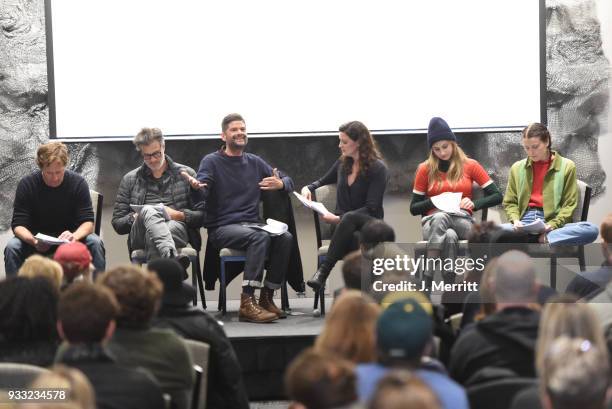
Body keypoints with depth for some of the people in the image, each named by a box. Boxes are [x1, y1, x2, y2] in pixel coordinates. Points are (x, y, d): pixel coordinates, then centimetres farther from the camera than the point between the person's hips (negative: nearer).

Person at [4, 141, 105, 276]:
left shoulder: (78, 183, -11)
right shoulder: (26, 184, -12)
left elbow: (88, 222, -13)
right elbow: (18, 224, -14)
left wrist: (75, 236, -37)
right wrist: (33, 241, -37)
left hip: (69, 237, 0)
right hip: (38, 239, 0)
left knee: (95, 243, -28)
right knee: (12, 247, -28)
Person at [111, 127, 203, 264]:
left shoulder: (186, 174, 19)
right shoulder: (130, 180, 23)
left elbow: (202, 216, 13)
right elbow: (117, 223, 20)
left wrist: (180, 215, -5)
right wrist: (134, 218, -2)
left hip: (177, 229, 0)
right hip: (139, 236, 0)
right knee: (148, 211, -38)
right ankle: (172, 257, -65)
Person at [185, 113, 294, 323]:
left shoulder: (254, 162, 18)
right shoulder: (211, 161, 4)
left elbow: (288, 181, 21)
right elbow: (203, 191, -13)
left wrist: (281, 184, -4)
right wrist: (196, 185, -38)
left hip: (251, 225, 5)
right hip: (221, 228, -5)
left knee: (285, 237, -25)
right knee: (260, 237, -34)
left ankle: (267, 297, -17)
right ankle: (247, 303, -38)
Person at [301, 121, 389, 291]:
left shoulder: (378, 168, -5)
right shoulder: (343, 163, 13)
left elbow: (371, 208, -12)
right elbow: (323, 181, 33)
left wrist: (339, 218, -22)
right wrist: (308, 187, 8)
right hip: (343, 225, 4)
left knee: (349, 218, -41)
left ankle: (323, 270, -47)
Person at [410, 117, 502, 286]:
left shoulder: (470, 166, 11)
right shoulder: (425, 169, 11)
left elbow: (496, 196, 8)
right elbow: (414, 208, 13)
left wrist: (474, 204, -9)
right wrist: (432, 202, -8)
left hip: (463, 222, 0)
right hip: (432, 222, 0)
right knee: (449, 236, -39)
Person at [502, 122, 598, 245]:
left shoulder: (567, 166, 7)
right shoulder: (517, 168, 14)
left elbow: (569, 205, 4)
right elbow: (510, 202, 16)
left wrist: (552, 225, -13)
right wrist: (515, 220, -6)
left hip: (553, 223, -1)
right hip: (524, 222, 1)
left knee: (591, 229, -31)